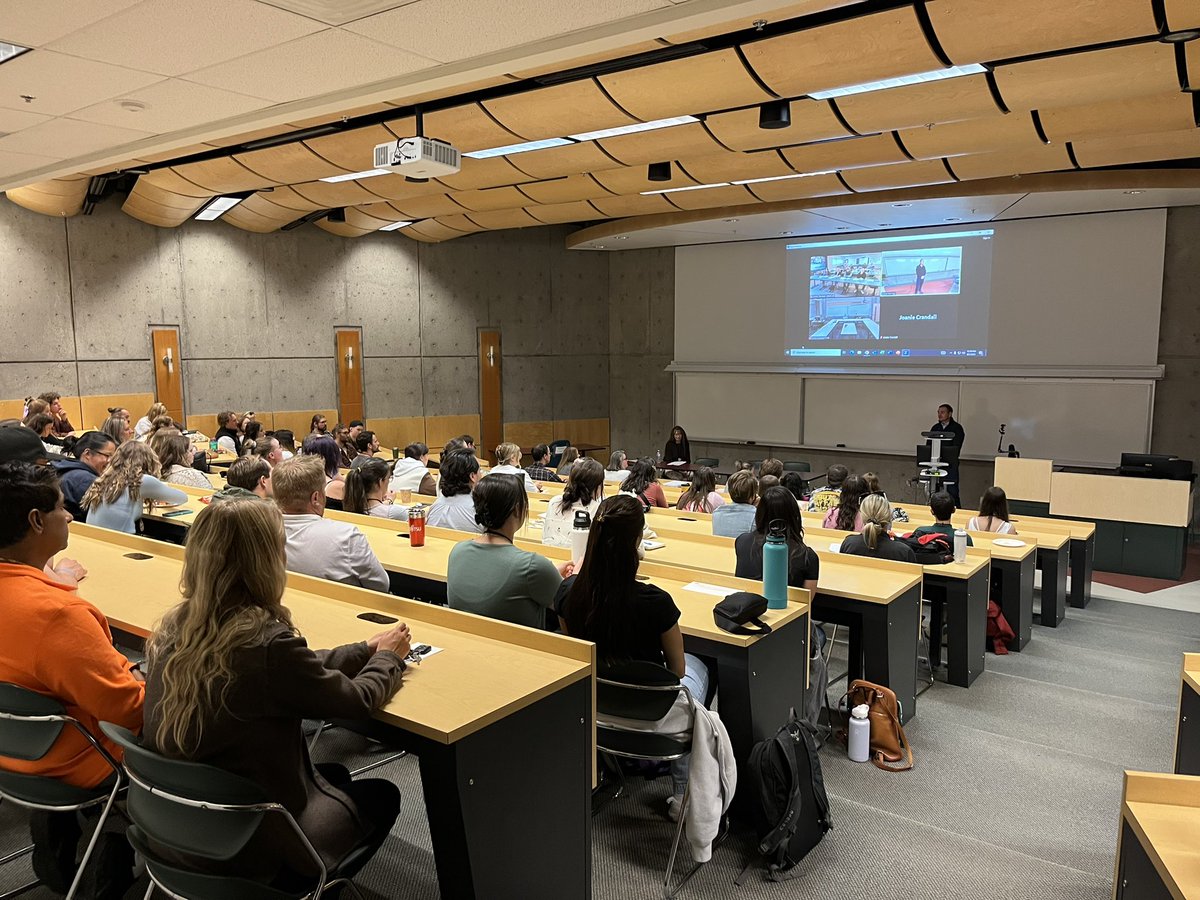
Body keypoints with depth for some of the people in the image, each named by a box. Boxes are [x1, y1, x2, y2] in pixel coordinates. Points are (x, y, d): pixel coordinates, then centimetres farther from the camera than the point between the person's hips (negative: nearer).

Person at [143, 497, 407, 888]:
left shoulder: (178, 625, -8)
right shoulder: (266, 642, -30)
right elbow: (358, 699, -13)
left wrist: (367, 648, 13)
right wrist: (387, 656, 7)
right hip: (246, 844, -7)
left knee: (335, 774, 27)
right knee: (381, 796, 17)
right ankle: (283, 887, 16)